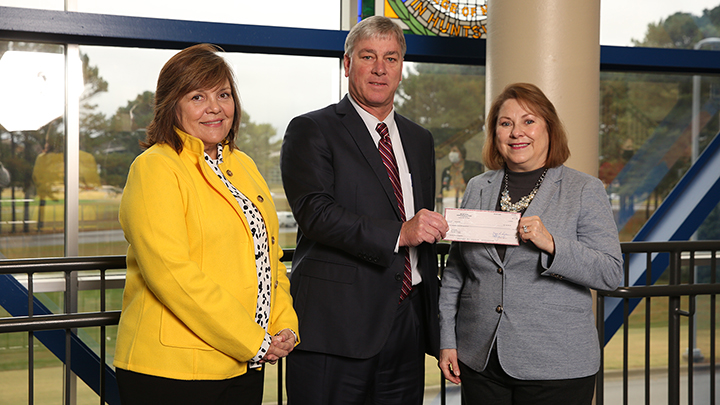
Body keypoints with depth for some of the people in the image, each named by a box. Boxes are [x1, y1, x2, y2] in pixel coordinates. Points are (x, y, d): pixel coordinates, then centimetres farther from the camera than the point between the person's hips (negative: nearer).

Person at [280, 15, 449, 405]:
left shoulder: (420, 139, 18)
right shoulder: (310, 130, -1)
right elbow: (314, 212, -15)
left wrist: (434, 313, 18)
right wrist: (398, 233, -23)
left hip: (407, 324, 5)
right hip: (336, 324, -5)